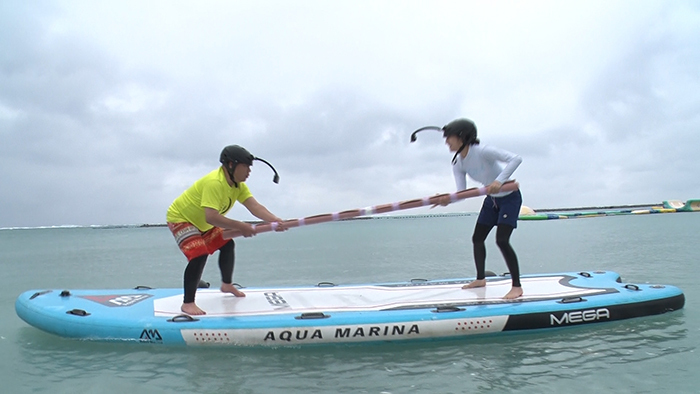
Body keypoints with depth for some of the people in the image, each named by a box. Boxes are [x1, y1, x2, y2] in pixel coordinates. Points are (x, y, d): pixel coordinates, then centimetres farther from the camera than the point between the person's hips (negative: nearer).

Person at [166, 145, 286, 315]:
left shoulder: (238, 184, -7)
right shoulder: (214, 182, -36)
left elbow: (255, 207, -18)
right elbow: (211, 217, -45)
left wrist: (275, 220, -34)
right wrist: (239, 226, -40)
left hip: (202, 221, 9)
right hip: (180, 218, -9)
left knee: (227, 244, 12)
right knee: (199, 254, -24)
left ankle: (227, 284, 34)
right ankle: (188, 303, -13)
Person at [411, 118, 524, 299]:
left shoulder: (482, 151, -29)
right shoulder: (457, 164, -8)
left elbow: (516, 158, -35)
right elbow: (462, 192, -16)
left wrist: (499, 180, -46)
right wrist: (448, 199, -36)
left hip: (510, 197, -7)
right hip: (492, 199, 8)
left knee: (502, 240, -18)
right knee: (477, 238, 9)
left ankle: (517, 286, -5)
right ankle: (480, 279, 28)